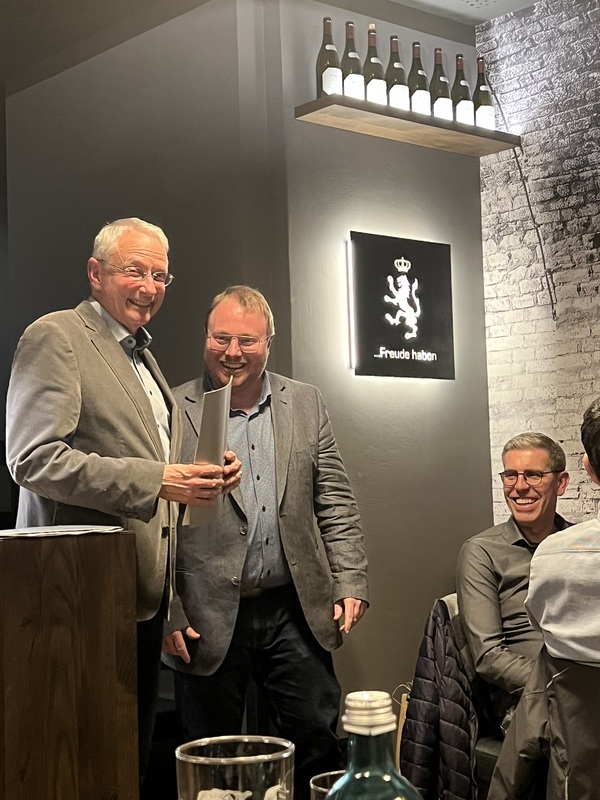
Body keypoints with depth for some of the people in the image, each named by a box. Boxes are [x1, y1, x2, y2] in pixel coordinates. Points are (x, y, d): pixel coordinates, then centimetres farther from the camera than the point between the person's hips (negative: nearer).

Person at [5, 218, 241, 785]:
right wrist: (155, 481, -23)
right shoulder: (56, 337, -9)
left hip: (144, 588, 9)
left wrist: (203, 477, 7)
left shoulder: (141, 355, 20)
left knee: (134, 758, 14)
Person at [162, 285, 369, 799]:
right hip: (209, 620, -2)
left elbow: (336, 505, 8)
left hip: (295, 612, 3)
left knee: (319, 742, 7)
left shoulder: (306, 405, 8)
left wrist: (351, 584, 0)